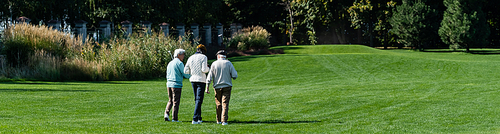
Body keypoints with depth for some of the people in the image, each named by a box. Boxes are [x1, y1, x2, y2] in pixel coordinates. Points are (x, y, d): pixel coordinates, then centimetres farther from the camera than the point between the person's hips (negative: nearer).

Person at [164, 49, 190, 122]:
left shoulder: (170, 63, 16)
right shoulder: (179, 63, -8)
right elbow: (185, 74, -7)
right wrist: (192, 76, 8)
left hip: (169, 84, 7)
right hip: (176, 85, -7)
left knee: (170, 101, 16)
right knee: (176, 102, -2)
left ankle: (166, 113, -2)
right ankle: (174, 118, -1)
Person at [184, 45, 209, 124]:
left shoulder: (190, 58, 8)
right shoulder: (203, 57, -7)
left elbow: (185, 71, 8)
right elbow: (204, 70, -16)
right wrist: (207, 68, 5)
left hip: (193, 80, 6)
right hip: (201, 80, -6)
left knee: (197, 100, 16)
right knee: (199, 100, -5)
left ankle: (199, 118, 21)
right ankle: (195, 119, -13)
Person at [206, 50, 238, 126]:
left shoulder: (214, 64, 0)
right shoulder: (228, 63, -2)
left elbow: (209, 77, -3)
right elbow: (235, 75, -7)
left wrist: (207, 88, -1)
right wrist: (233, 77, 16)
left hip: (217, 87, 1)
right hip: (227, 86, -1)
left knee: (218, 104, 14)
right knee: (225, 104, -4)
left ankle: (219, 120, 20)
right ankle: (224, 121, -14)